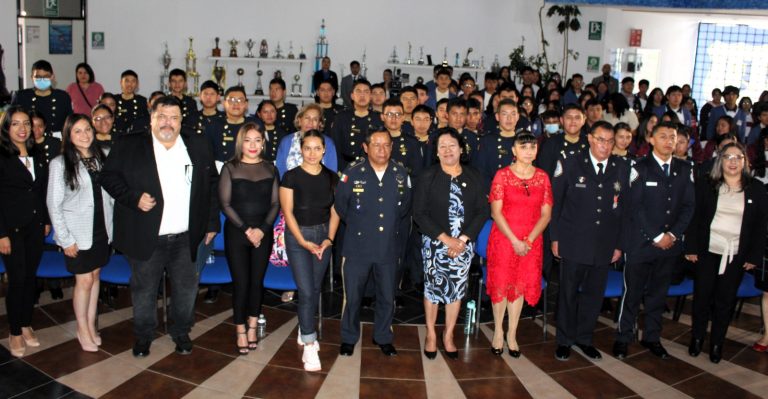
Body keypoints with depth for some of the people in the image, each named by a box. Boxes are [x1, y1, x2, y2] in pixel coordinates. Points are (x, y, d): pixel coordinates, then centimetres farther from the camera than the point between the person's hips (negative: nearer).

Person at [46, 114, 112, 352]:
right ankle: (83, 330, 16)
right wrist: (65, 239, -11)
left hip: (101, 230, 4)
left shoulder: (101, 159, 4)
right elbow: (54, 205, -9)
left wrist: (111, 226, 3)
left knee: (95, 276, 11)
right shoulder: (60, 164, -9)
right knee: (84, 280, 1)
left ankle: (91, 325, 23)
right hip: (78, 233, -4)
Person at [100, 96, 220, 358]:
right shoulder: (129, 146, -2)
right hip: (146, 237, -2)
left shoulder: (198, 146, 4)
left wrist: (212, 223, 7)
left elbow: (212, 184, 8)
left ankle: (181, 333, 33)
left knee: (186, 289, 12)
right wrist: (133, 198, -15)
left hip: (186, 238, 2)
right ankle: (143, 336, 32)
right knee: (144, 290, 12)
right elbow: (108, 177, 0)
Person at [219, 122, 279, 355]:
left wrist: (261, 229, -10)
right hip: (236, 233, -2)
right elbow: (225, 203, -5)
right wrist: (246, 229, -12)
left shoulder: (270, 169, 7)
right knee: (241, 282, -2)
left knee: (257, 281, 7)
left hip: (263, 233, 2)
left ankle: (252, 327, 21)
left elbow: (275, 203, 4)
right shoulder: (230, 168, -1)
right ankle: (240, 332, 10)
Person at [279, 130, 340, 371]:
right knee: (306, 291, -9)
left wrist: (329, 238, -7)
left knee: (316, 289, 11)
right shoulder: (291, 176, -7)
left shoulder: (331, 177, 3)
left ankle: (305, 330, 31)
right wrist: (303, 241, -13)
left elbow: (335, 211, 4)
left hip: (324, 235, 4)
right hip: (298, 235, -4)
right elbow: (287, 212, -8)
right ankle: (309, 346, -4)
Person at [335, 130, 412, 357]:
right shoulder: (352, 173, -10)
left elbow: (405, 206, 14)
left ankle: (383, 337, 33)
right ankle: (349, 338, 28)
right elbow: (340, 204, 3)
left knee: (387, 297, 12)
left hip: (388, 247, 2)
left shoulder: (400, 174, -2)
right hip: (357, 246, -2)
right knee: (352, 296, 8)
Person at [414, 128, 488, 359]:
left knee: (457, 289, 8)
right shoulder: (427, 178, -3)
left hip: (464, 244, 2)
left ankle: (448, 336, 23)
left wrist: (463, 239, -12)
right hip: (435, 243, -2)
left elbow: (482, 212, 0)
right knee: (433, 287, 4)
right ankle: (431, 334, 22)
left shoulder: (474, 178, 2)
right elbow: (420, 214, -8)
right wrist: (446, 238, -14)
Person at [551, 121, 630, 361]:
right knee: (569, 292, 6)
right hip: (574, 244, -2)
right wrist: (555, 238, -4)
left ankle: (584, 338, 29)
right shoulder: (570, 165, -3)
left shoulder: (622, 168, 3)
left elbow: (625, 208, 6)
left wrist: (619, 244, 4)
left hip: (605, 246, 3)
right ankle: (565, 340, 22)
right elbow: (555, 203, -1)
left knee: (594, 294, 12)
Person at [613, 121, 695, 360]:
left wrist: (673, 234, -6)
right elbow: (636, 207, -9)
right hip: (641, 242, -4)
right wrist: (656, 236, -12)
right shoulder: (640, 168, -4)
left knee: (658, 293, 13)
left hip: (670, 242, 4)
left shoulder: (685, 170, 9)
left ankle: (651, 337, 26)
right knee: (633, 293, 2)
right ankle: (623, 338, 15)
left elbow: (688, 206, 6)